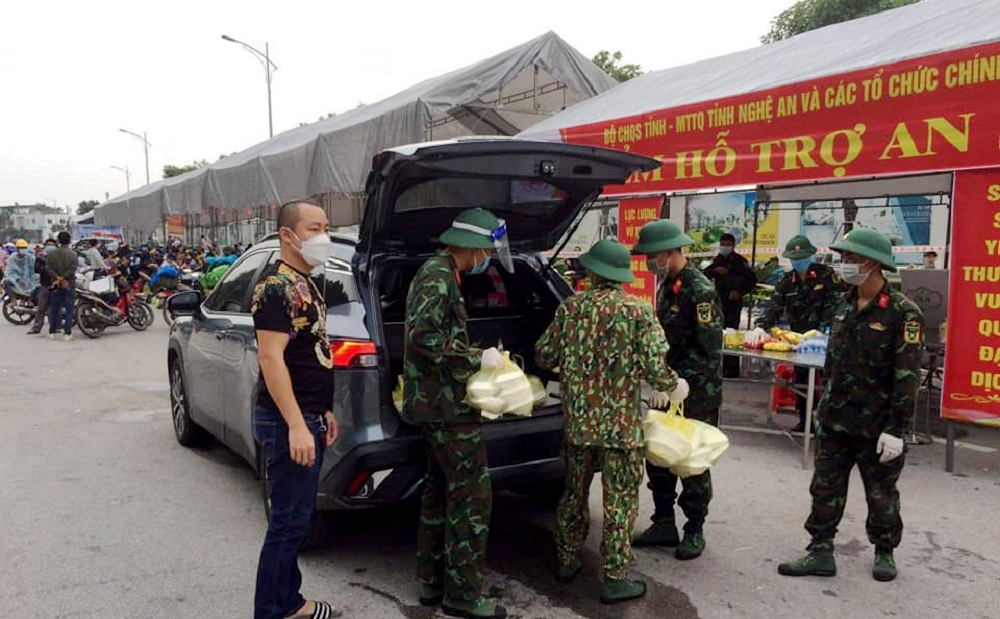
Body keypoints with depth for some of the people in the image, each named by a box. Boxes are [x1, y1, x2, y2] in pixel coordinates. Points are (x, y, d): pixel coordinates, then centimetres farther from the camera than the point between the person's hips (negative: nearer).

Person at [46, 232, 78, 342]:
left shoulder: (51, 253, 1)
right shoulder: (73, 254, -8)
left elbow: (49, 268, -5)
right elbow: (72, 269, -16)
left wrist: (58, 278, -10)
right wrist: (63, 278, -12)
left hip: (56, 284, 3)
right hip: (69, 284, -3)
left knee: (54, 309, 12)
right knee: (69, 309, -1)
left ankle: (52, 332, 16)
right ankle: (67, 333, -5)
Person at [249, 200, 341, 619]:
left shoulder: (305, 284, 15)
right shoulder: (276, 286, -15)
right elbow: (270, 357, -22)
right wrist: (296, 425, -26)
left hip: (308, 417, 10)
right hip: (288, 422, -10)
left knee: (298, 517, 17)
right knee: (289, 522, -3)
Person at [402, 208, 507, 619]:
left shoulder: (438, 273, 16)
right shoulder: (439, 276, -16)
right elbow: (422, 336, -27)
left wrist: (477, 358, 16)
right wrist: (476, 359, -21)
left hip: (434, 403, 11)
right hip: (448, 405, -11)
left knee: (439, 492, 16)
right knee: (472, 496, -3)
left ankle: (431, 582, 26)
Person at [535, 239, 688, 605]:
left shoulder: (571, 307, -2)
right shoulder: (639, 311, -11)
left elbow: (544, 357, 3)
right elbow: (654, 368, -15)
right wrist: (675, 387, 5)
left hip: (578, 419, 4)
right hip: (621, 423, -4)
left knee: (575, 491, 19)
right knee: (619, 501, 7)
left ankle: (568, 560, 32)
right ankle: (615, 578, 15)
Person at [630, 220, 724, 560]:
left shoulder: (700, 290, -18)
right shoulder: (666, 286, 10)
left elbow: (708, 351, -22)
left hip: (697, 395, -8)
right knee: (658, 459, 13)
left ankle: (694, 531, 22)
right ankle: (664, 525, 27)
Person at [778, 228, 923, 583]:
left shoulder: (902, 313, -15)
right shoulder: (845, 306, 7)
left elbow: (907, 376, -17)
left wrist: (896, 429, -19)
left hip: (876, 426, -6)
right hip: (835, 421, 6)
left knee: (881, 494, 12)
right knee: (825, 488, 8)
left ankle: (884, 552, 32)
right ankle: (820, 553, 18)